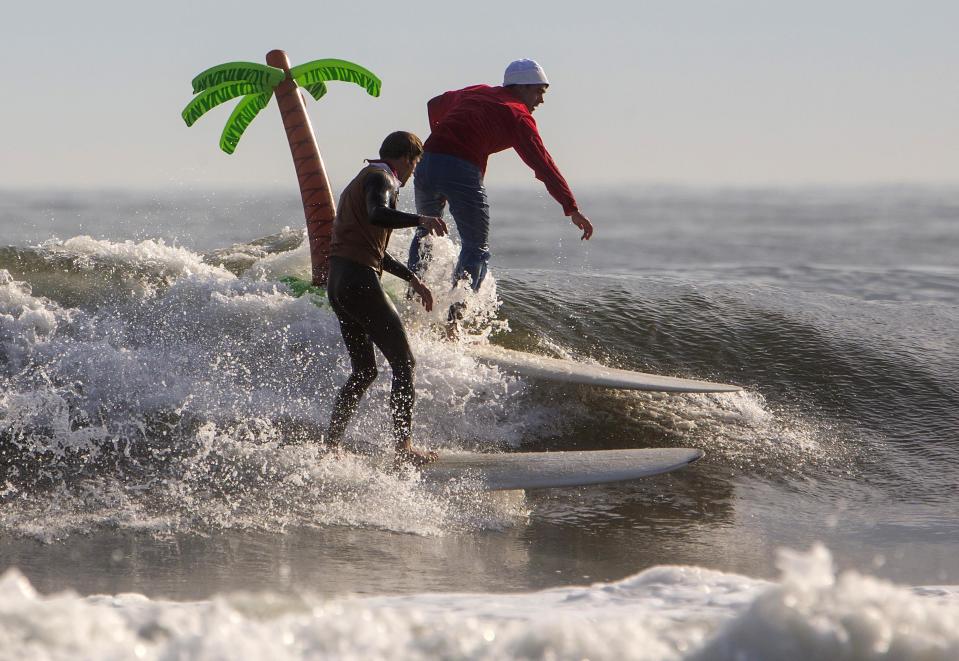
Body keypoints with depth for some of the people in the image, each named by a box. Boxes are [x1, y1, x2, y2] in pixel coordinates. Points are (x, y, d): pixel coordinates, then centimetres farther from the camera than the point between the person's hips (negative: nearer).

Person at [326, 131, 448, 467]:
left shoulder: (361, 180, 27)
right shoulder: (380, 178, -5)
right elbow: (377, 215, -29)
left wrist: (412, 278, 37)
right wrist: (420, 220, -32)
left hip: (338, 282, 10)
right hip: (360, 281, -10)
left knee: (364, 371, 16)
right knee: (404, 363, -7)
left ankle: (331, 444, 15)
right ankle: (403, 445, -11)